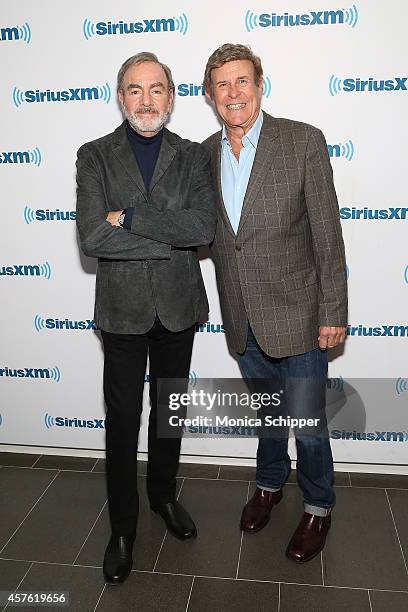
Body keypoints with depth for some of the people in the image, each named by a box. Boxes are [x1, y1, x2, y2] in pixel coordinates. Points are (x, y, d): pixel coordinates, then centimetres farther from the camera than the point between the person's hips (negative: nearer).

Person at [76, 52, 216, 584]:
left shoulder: (193, 156, 2)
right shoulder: (95, 157, -2)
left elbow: (204, 227, -15)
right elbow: (92, 237, -16)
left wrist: (128, 217, -19)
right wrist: (173, 236, -18)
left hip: (178, 306, 2)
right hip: (122, 309, -1)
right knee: (123, 419, 7)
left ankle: (164, 495, 42)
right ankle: (123, 527, 27)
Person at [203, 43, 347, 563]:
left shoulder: (303, 140, -9)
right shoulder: (204, 154, 4)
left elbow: (327, 233, -10)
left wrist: (333, 313, -11)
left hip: (295, 314, -4)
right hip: (242, 319, 4)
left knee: (306, 422, 7)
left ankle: (317, 506, 34)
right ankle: (270, 483, 47)